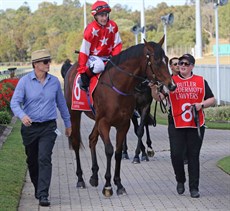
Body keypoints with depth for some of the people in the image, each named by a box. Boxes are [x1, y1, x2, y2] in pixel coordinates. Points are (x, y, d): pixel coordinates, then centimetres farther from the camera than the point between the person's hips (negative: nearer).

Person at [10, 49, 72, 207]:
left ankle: (43, 195, -16)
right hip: (30, 127, 0)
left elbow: (61, 103, 13)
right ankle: (38, 188, 35)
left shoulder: (54, 81, 2)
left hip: (48, 127, 0)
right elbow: (15, 102, -12)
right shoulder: (25, 81, -6)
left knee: (44, 159, -15)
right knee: (32, 161, 13)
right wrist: (22, 115, -33)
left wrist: (68, 123, 20)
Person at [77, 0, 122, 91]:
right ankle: (84, 81, -14)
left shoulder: (113, 26, -5)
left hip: (108, 57, 5)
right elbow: (84, 51, -16)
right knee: (99, 66, -37)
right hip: (93, 56, -5)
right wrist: (82, 70, -19)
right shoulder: (91, 30, -18)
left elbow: (117, 44, 4)